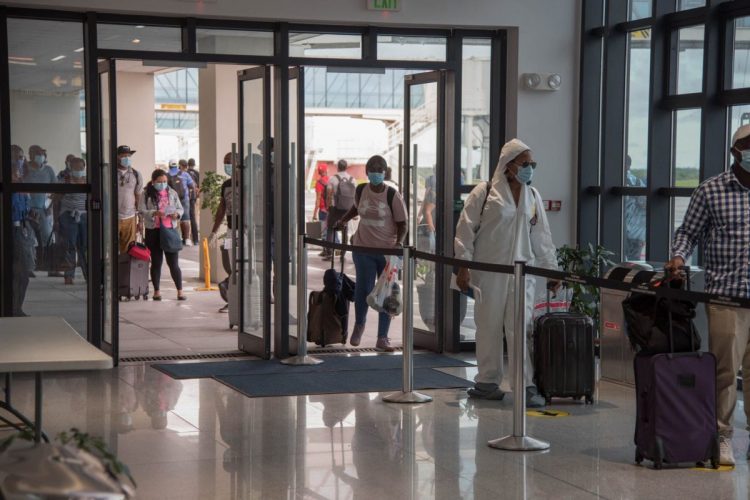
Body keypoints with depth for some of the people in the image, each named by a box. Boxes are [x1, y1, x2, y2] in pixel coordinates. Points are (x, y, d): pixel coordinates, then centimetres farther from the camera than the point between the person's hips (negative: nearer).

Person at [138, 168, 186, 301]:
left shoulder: (172, 193, 8)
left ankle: (180, 291, 6)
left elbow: (180, 208, 13)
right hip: (153, 231, -1)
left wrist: (177, 214, -10)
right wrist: (154, 213, -22)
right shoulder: (147, 194, 0)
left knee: (173, 262, 1)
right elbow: (141, 211, -6)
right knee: (156, 262, 6)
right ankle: (156, 291, 16)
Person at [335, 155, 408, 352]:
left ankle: (382, 338, 12)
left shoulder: (393, 196, -10)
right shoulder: (361, 191, 1)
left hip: (388, 251, -2)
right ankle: (359, 325, 29)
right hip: (363, 248, 2)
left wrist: (399, 243, -22)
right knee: (364, 289, -1)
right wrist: (343, 220, 15)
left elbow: (402, 224, -7)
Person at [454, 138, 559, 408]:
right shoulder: (484, 192, -4)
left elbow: (541, 235, 15)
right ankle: (488, 382, 17)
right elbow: (465, 229, -3)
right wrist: (463, 266, -8)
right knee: (488, 328, 5)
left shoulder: (533, 196, 11)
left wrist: (551, 268, 12)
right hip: (489, 272, -3)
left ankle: (525, 386, -2)